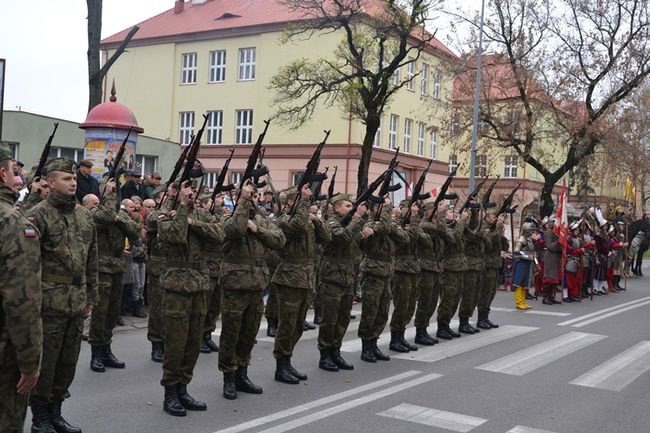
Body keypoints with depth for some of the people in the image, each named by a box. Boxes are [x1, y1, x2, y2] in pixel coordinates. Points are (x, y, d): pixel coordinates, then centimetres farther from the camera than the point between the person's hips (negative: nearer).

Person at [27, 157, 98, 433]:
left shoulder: (85, 215, 11)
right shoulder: (38, 215, -8)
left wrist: (91, 296, 16)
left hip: (77, 303, 6)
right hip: (50, 302, -6)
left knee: (68, 361, 13)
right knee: (45, 363, 3)